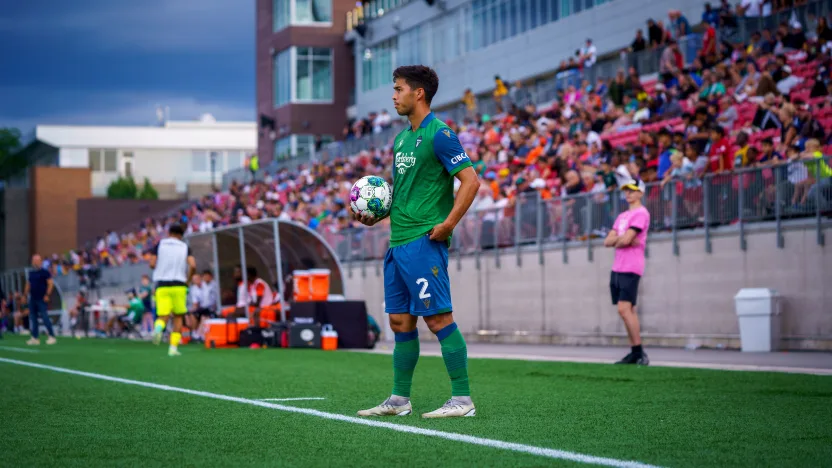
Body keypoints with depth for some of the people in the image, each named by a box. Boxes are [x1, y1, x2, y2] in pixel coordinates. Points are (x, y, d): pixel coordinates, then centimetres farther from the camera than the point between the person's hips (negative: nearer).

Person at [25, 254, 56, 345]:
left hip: (42, 300, -7)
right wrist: (25, 294, 13)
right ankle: (34, 338, 9)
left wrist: (47, 295, -16)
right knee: (32, 318, 5)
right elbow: (28, 284, 22)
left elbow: (50, 284, -9)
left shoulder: (45, 272, -5)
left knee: (45, 317, -10)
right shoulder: (31, 273, 14)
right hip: (32, 299, 7)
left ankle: (52, 336, -4)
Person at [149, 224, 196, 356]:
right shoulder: (185, 247, 7)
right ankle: (173, 347, 7)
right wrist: (187, 279, 7)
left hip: (162, 285, 0)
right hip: (178, 285, 0)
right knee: (178, 317, 13)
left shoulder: (159, 245, 8)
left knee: (163, 316, -2)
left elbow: (152, 264, -1)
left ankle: (158, 327, -38)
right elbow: (192, 265, -8)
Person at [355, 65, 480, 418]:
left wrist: (448, 223, -20)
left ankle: (462, 400, -5)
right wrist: (376, 214, 11)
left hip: (424, 241, -9)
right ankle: (399, 400, 18)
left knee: (438, 318, -8)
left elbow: (471, 181, -15)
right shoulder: (401, 138, 17)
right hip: (397, 242, 9)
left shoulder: (439, 134, -10)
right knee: (400, 321, 11)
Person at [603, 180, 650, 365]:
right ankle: (635, 354, 9)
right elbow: (607, 242, 11)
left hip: (630, 268, -9)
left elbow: (626, 239, -18)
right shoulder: (622, 216, 20)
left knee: (624, 310, -16)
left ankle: (639, 353, -14)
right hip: (617, 268, 9)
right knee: (628, 311, 8)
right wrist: (622, 239, -6)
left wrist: (617, 241, 1)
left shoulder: (641, 213, -8)